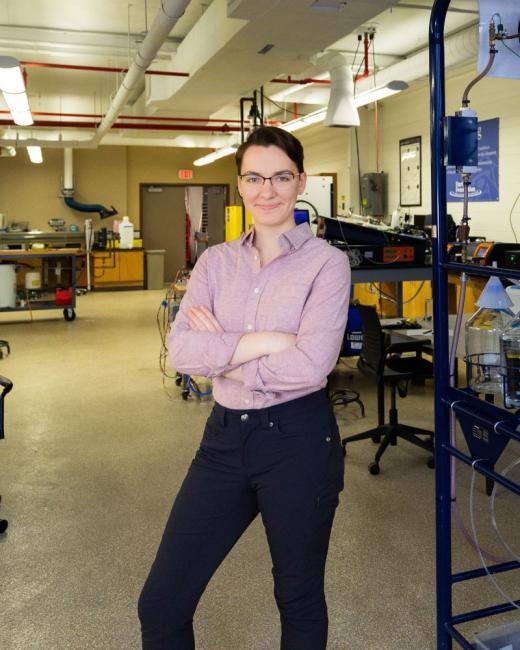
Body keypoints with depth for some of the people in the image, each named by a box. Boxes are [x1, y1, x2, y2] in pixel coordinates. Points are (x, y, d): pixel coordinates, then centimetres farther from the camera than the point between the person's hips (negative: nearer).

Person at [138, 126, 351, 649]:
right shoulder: (216, 261, 6)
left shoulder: (326, 262, -7)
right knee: (160, 605, 10)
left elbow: (311, 364, -20)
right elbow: (179, 349, -7)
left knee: (299, 597, 18)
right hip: (225, 436, 4)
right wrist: (262, 341, -17)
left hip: (297, 440, -4)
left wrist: (220, 350, -11)